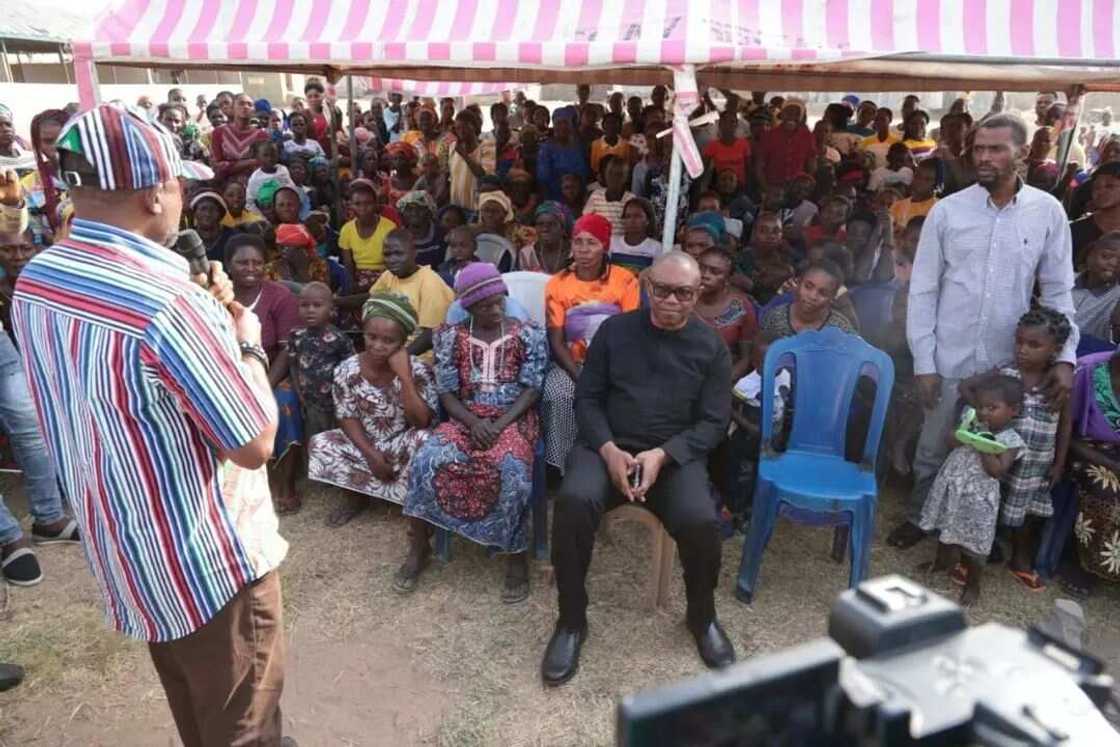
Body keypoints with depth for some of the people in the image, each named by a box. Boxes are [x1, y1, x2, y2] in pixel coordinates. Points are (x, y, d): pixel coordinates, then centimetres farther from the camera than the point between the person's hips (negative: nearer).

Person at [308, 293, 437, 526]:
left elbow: (421, 422, -25)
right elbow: (347, 418, -6)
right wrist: (371, 454, -19)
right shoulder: (347, 370, -11)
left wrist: (404, 376, -32)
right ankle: (357, 497, 4)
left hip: (402, 445, -3)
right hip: (363, 443, 3)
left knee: (424, 441, -35)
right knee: (319, 444, -19)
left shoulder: (417, 371, -17)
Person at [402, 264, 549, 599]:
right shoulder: (451, 336, 4)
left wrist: (500, 424, -16)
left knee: (512, 470, -33)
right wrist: (474, 422, -16)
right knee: (426, 460, -26)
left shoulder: (528, 334, 1)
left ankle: (517, 556, -14)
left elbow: (531, 390, -2)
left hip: (514, 417, -2)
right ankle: (418, 548, -7)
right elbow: (446, 392, 3)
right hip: (465, 417, 2)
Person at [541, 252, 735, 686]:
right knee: (573, 501, -31)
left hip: (676, 455, 0)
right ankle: (571, 620, -8)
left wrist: (661, 455, -16)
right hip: (608, 446, 1)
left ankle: (702, 617, 6)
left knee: (700, 522, -28)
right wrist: (608, 450, -13)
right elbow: (587, 398, 5)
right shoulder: (615, 330, 7)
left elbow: (713, 422, 1)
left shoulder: (712, 348, 5)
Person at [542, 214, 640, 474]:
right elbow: (556, 342, -5)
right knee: (558, 394, -30)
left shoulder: (625, 280, -2)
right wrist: (580, 378, -21)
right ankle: (564, 466, -17)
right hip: (572, 364, 1)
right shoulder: (557, 284, 0)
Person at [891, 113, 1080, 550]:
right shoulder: (947, 211, -5)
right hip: (950, 360, -1)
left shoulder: (1048, 212, -2)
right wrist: (923, 362, -6)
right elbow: (923, 290, -3)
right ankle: (919, 517, 34)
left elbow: (1057, 291, 4)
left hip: (1012, 363, 1)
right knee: (933, 448, 11)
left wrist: (1065, 356, -6)